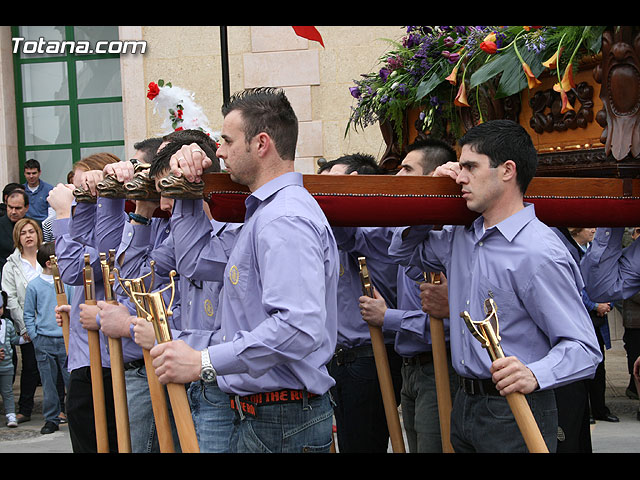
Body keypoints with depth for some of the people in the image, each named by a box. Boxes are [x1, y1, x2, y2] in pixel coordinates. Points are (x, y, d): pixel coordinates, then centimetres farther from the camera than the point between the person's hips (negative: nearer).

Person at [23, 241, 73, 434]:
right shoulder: (34, 286, 1)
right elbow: (28, 315, 7)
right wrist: (35, 337, 0)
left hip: (66, 340, 1)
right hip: (44, 342, -1)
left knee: (72, 379, -2)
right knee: (49, 383, 5)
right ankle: (51, 419, 14)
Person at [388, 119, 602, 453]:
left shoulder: (540, 254, -17)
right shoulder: (461, 238, 11)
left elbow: (583, 348, -21)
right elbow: (405, 250, 29)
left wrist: (534, 375, -40)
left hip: (516, 414, -8)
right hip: (464, 404, 8)